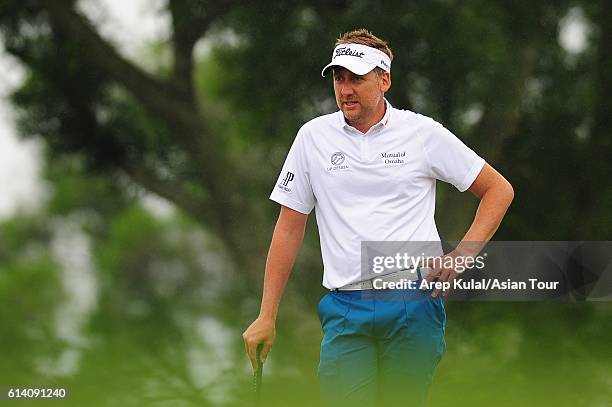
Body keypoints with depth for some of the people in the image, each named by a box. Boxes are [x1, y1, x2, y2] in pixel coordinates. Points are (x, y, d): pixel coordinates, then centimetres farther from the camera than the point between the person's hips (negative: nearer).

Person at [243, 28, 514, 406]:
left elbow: (499, 190, 10)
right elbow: (290, 229, 12)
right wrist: (267, 316, 7)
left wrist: (461, 257, -3)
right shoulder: (313, 137, 8)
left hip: (414, 303, -1)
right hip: (345, 310, 1)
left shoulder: (423, 132, 3)